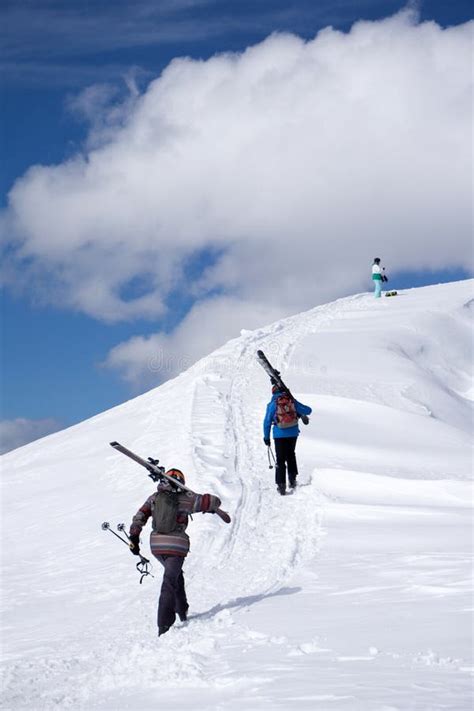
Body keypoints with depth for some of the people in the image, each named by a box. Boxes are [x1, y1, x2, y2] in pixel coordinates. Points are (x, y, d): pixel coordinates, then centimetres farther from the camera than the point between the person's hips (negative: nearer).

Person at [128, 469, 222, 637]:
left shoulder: (154, 497, 10)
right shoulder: (187, 498, 2)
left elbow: (139, 517, 2)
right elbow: (214, 501, 8)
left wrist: (134, 538, 4)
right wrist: (211, 508, 30)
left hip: (156, 545, 4)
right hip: (176, 545, -4)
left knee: (175, 574, 27)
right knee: (170, 582, -5)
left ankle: (182, 611, 34)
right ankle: (164, 626, -15)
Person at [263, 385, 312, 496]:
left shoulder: (272, 404, -1)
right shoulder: (292, 401, 4)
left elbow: (267, 422, 1)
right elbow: (308, 410, 10)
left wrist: (266, 437, 10)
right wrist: (299, 413, 31)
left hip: (279, 434, -2)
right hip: (293, 433, 2)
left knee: (280, 459, 5)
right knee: (291, 455, 24)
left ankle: (281, 484, -2)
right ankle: (292, 479, 18)